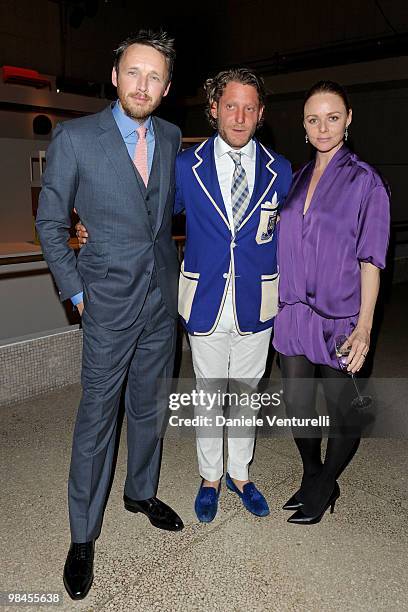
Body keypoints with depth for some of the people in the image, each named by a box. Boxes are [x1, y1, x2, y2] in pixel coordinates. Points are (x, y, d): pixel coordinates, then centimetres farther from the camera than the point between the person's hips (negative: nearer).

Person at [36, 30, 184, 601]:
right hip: (110, 300, -4)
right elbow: (50, 222, -2)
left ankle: (141, 492, 40)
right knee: (97, 414, 3)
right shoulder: (75, 137, -8)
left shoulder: (171, 138, 5)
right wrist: (74, 291, -4)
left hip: (163, 297, 5)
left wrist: (170, 266, 12)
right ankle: (83, 534, 23)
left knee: (151, 406, 16)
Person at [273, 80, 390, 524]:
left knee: (344, 413, 10)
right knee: (297, 406, 14)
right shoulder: (297, 178, 9)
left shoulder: (365, 181, -6)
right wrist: (277, 301, 10)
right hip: (293, 315, 5)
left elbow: (370, 260, -8)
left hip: (338, 319, -4)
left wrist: (364, 326, -14)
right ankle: (312, 478, 39)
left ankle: (323, 488, 35)